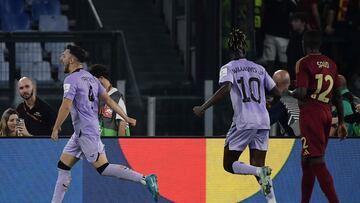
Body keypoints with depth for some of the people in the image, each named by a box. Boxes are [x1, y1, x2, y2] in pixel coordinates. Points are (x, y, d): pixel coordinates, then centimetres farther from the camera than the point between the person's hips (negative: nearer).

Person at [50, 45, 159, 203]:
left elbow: (66, 106, -19)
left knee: (103, 167, -11)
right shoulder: (90, 78, 14)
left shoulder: (71, 80, -11)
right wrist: (126, 117, 11)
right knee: (63, 166, 12)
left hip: (86, 132, -10)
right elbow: (107, 99, 12)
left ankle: (145, 180, -17)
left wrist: (56, 128, -9)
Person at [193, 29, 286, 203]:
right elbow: (277, 92, 17)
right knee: (257, 166, 9)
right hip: (263, 123, 5)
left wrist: (203, 108, -16)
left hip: (243, 122, -5)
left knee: (229, 164, 6)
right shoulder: (259, 69, 15)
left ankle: (260, 171, -21)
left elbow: (226, 89, -19)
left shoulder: (228, 68, 0)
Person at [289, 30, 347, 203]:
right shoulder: (330, 64, 12)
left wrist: (290, 93, 5)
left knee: (316, 160, -11)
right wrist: (341, 122, 17)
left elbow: (301, 93, -17)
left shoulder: (304, 63, -8)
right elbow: (337, 95, 14)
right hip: (326, 113, 7)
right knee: (307, 160, 17)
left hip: (310, 112, -7)